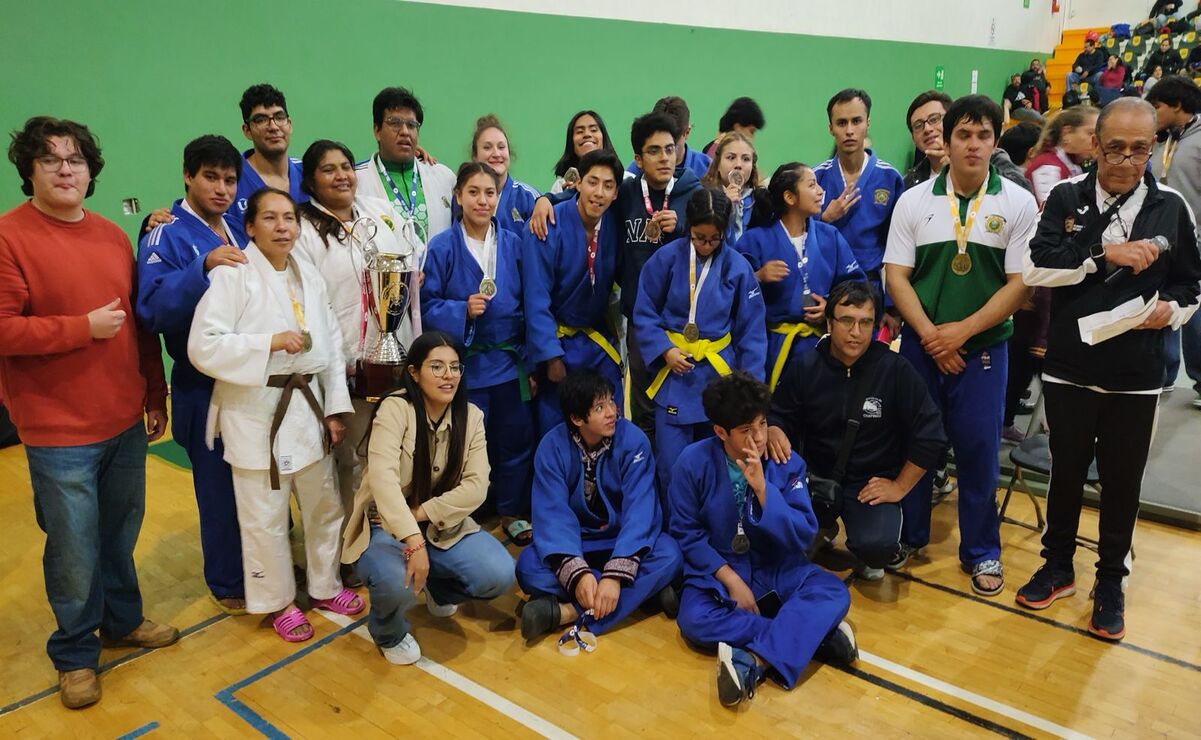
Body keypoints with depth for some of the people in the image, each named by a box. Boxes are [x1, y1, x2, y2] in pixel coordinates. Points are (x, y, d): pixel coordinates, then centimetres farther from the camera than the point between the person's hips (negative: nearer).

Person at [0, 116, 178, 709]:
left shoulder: (113, 236, 8)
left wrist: (155, 395, 12)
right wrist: (84, 327, -17)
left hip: (126, 421, 5)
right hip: (58, 432, -5)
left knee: (120, 535, 18)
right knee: (75, 550, 6)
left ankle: (122, 620, 39)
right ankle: (75, 653, 26)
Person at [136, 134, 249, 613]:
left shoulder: (239, 231, 8)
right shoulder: (167, 237, -10)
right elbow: (152, 308, -23)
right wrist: (203, 267, -31)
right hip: (204, 386, -5)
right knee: (220, 488, 7)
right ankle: (227, 584, 26)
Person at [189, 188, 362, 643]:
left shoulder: (310, 277, 9)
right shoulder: (231, 274, -10)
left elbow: (331, 345, 9)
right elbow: (203, 347, -17)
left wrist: (336, 408, 3)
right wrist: (271, 343, -23)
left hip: (308, 407, 6)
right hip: (256, 413, -6)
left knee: (324, 504, 17)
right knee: (265, 517, 6)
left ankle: (325, 586, 38)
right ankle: (277, 601, 27)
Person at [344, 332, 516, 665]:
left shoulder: (471, 416, -4)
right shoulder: (394, 408, -18)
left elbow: (476, 487, -11)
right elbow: (382, 478, -32)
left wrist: (420, 513, -21)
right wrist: (413, 540, -41)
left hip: (443, 526, 4)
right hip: (385, 526, -4)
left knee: (500, 574, -18)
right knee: (399, 583, -35)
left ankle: (439, 588, 18)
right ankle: (389, 634, 5)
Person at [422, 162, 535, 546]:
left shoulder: (513, 244, 3)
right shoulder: (442, 247, -5)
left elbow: (529, 305, 5)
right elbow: (427, 305, -4)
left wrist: (533, 360, 2)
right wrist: (463, 310, -22)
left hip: (510, 360, 3)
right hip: (466, 364, -2)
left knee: (515, 439, 10)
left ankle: (513, 512, 29)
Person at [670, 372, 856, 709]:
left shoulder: (788, 462, -9)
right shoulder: (693, 463, -13)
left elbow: (804, 538, -12)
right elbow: (688, 534, -7)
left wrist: (762, 488, -26)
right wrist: (730, 579, -18)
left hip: (777, 569, 1)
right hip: (718, 570, -1)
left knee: (834, 593, -25)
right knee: (694, 620, -31)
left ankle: (755, 661, -34)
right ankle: (814, 634, -24)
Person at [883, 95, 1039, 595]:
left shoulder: (1019, 204, -1)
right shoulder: (914, 201, 1)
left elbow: (1021, 283, -5)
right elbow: (896, 276, -2)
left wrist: (962, 330, -13)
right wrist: (929, 334, -12)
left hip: (983, 345, -1)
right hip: (921, 342, 1)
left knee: (978, 448, 4)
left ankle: (981, 550, 22)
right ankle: (910, 534, 28)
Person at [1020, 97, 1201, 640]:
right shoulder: (1067, 197, -2)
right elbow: (1035, 269, -13)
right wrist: (1105, 254, -21)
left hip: (1136, 376, 1)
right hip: (1069, 368, 0)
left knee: (1122, 481, 10)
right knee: (1066, 472, 13)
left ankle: (1111, 581, 28)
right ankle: (1058, 566, 31)